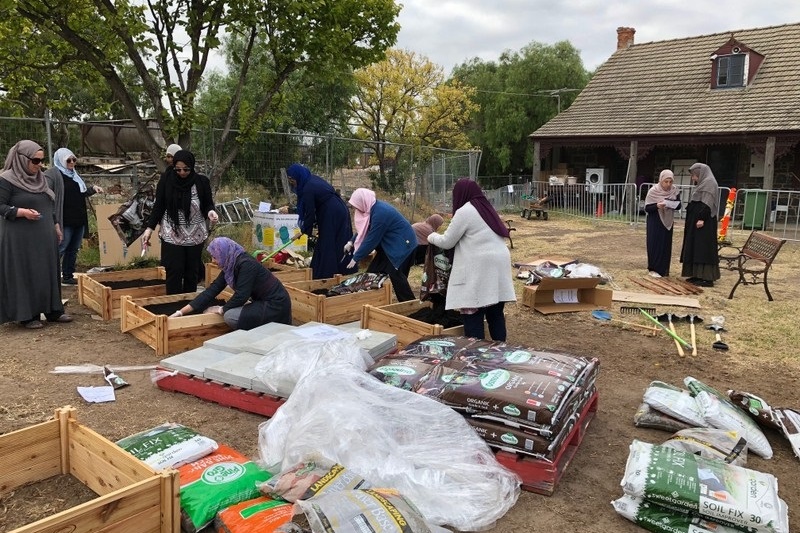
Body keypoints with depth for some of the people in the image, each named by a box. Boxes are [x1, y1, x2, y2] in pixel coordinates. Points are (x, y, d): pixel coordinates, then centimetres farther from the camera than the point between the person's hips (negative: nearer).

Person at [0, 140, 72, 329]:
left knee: (48, 273, 10)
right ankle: (27, 315, 8)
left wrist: (56, 226, 17)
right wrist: (23, 212, -25)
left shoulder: (41, 178, 11)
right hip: (21, 238, -7)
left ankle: (53, 311, 18)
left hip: (44, 237, 7)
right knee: (25, 275, -1)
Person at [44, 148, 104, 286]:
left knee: (73, 250, 13)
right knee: (59, 249, -7)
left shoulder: (75, 174, 18)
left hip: (79, 221, 8)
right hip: (65, 222, -8)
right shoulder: (52, 174, -7)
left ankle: (68, 276, 22)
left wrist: (93, 188, 9)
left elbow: (83, 191, 30)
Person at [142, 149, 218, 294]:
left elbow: (208, 204, 4)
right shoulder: (166, 180, -4)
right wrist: (149, 228, -4)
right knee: (173, 272, -2)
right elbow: (158, 206, 2)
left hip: (195, 235, 1)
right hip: (172, 235, -1)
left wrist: (210, 211, -19)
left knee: (192, 272, 7)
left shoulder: (202, 182, -4)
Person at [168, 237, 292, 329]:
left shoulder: (246, 264, -21)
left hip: (275, 305, -9)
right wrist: (181, 312, 3)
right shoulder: (230, 266, 4)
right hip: (262, 302, 9)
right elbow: (212, 289, 5)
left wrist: (220, 310, -5)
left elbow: (241, 296, -23)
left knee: (230, 315, -20)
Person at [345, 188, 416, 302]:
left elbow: (372, 239, -24)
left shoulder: (380, 213, -28)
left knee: (395, 276, -9)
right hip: (390, 244, 10)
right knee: (373, 271, 8)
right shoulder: (373, 207, 0)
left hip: (402, 244, -10)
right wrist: (351, 242, -1)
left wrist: (356, 258, -16)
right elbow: (364, 229, 13)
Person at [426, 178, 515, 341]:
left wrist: (432, 237, 20)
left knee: (472, 316, -3)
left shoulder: (464, 211, -5)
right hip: (498, 266, 8)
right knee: (496, 314, 13)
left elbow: (447, 242, -1)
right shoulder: (487, 209, 19)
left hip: (480, 269, -8)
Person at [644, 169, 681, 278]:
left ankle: (663, 269, 16)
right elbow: (647, 208, -10)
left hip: (667, 221, 4)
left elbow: (678, 206, 2)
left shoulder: (675, 191, -2)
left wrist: (672, 204, -21)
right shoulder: (653, 191, -12)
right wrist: (657, 206, -29)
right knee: (655, 244, -3)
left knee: (666, 245, 6)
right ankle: (653, 269, 6)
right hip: (655, 222, -3)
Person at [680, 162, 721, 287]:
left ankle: (707, 278, -9)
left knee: (703, 248, -10)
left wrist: (702, 218, -25)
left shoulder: (709, 182, -10)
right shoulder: (703, 183, 20)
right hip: (696, 220, 10)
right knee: (696, 248, 11)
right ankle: (698, 274, 15)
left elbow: (707, 203, -20)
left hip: (704, 222, -10)